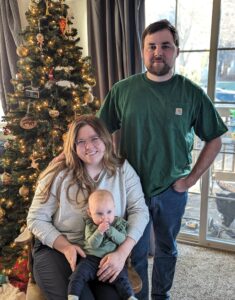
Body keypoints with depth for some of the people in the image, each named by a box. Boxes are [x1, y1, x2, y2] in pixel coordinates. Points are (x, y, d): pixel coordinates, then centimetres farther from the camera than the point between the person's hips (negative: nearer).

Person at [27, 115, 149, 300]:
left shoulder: (123, 170, 0)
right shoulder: (58, 175, -4)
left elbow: (139, 211, -5)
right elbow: (36, 219, 0)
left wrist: (122, 252, -19)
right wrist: (66, 247, -15)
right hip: (56, 249, -1)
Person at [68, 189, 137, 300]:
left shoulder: (119, 223, 4)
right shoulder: (90, 225, 0)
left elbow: (122, 240, -9)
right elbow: (93, 244, -12)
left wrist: (110, 230, -21)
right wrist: (99, 231, -27)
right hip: (92, 258, 0)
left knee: (121, 277, -19)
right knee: (79, 273, -20)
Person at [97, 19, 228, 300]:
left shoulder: (192, 93, -8)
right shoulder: (122, 90, -7)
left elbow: (214, 140, 0)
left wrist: (192, 178, -5)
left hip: (172, 191, 1)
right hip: (132, 189, 0)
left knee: (166, 248, 21)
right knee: (135, 253, 15)